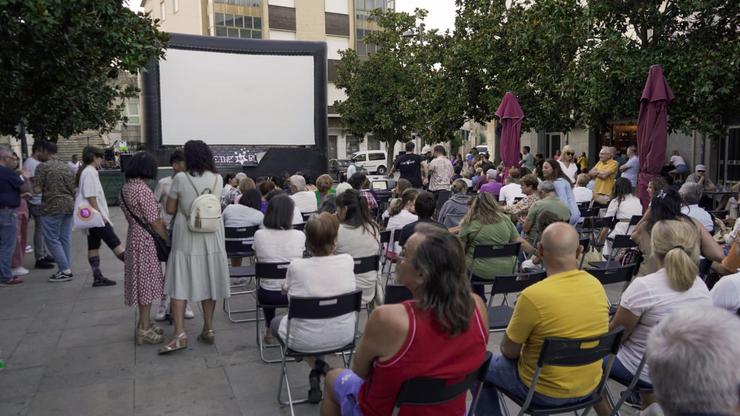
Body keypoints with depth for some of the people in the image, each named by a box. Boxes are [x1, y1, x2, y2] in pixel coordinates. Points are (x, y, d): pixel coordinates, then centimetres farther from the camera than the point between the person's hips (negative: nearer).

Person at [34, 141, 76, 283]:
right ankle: (67, 269, 14)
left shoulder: (43, 167, -9)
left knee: (52, 239, 1)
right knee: (65, 238, 10)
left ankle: (65, 270, -2)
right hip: (69, 205, 6)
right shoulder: (66, 167, 11)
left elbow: (37, 190, -11)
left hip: (52, 207, -6)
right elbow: (73, 188, 14)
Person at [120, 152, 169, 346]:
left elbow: (132, 216, 12)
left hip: (134, 235, 9)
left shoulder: (125, 188, 9)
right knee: (146, 281, -1)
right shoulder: (142, 190, -19)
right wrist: (168, 240, -9)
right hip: (146, 240, -9)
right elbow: (154, 221, -18)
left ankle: (144, 323, 27)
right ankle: (144, 330, 7)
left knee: (142, 281, 16)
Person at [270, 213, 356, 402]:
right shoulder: (347, 261, -17)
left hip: (306, 341, -3)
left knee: (275, 323, 31)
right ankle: (320, 371, 24)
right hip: (343, 336, 3)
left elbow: (286, 290, 1)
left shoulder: (296, 266, -23)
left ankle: (317, 367, 17)